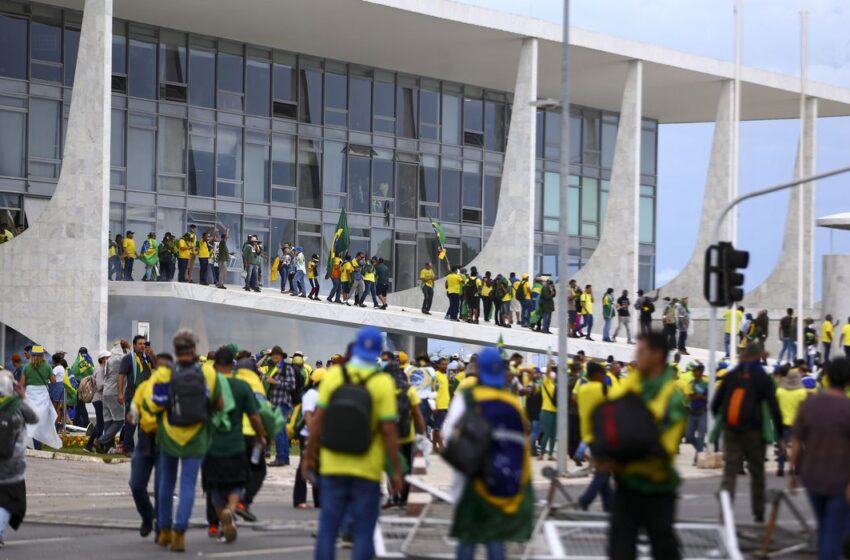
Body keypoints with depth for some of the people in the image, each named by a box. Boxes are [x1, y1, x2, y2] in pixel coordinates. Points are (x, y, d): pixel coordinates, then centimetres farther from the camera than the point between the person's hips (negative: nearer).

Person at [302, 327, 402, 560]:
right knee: (363, 532, 4)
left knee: (327, 529, 8)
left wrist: (309, 456, 8)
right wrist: (396, 470, -4)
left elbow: (318, 420, -2)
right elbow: (389, 430, -11)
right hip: (367, 470, -2)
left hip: (333, 468, 2)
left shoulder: (333, 375, -2)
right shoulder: (383, 382, -9)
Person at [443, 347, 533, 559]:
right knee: (496, 536, 9)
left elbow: (450, 435, -10)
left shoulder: (467, 399, -8)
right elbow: (523, 441, 5)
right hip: (508, 484, 3)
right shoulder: (513, 402, 3)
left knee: (467, 536, 5)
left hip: (475, 478, -3)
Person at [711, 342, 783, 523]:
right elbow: (774, 408, -8)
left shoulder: (731, 375, 5)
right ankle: (758, 513, 20)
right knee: (757, 473, 13)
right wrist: (780, 436, -5)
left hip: (730, 432, 2)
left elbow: (716, 403, 6)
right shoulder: (763, 379, -4)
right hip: (754, 432, -2)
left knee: (729, 471, -1)